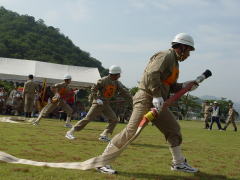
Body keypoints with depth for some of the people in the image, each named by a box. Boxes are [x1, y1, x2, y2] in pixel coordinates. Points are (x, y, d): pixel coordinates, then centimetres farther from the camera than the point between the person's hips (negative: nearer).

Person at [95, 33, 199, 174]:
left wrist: (184, 86, 8)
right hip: (146, 98, -10)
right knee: (132, 131, -16)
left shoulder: (174, 62, 22)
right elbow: (152, 74, -23)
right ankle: (102, 161, -11)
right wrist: (156, 95, -27)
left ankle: (179, 163, 27)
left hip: (158, 103, 10)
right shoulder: (166, 55, -8)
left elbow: (171, 86, 24)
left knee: (173, 129, 14)